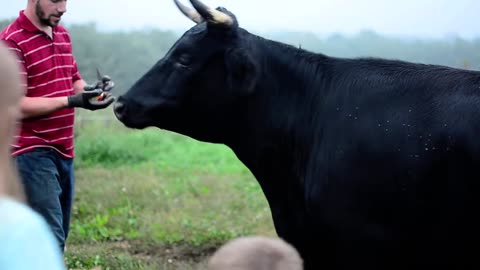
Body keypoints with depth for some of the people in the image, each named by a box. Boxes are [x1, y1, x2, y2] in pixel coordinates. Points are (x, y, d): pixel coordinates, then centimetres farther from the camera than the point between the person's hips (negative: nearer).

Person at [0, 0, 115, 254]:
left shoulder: (63, 35, 13)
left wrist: (93, 89, -2)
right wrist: (72, 101, -26)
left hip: (64, 152, 8)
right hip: (33, 154, -8)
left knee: (59, 236, 12)